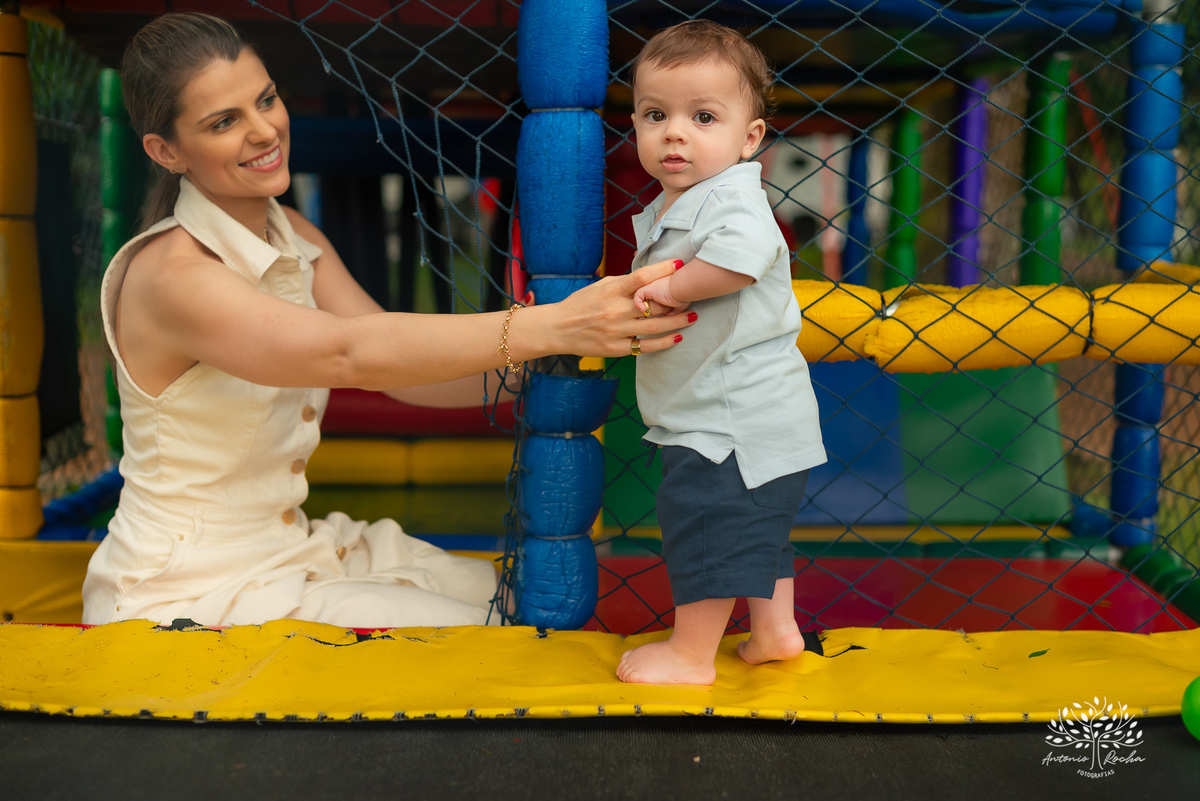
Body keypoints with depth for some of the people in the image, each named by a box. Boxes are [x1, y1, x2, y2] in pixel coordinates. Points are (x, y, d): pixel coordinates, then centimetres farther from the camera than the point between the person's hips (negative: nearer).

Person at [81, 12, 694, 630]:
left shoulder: (295, 241, 5)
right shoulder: (171, 274, -22)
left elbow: (406, 366, -4)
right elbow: (350, 353, -35)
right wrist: (551, 329, -43)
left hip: (286, 551, 8)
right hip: (188, 597, -7)